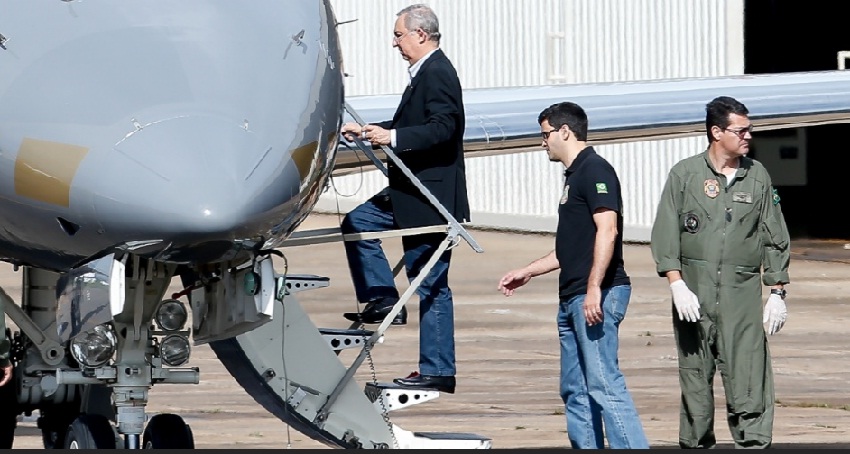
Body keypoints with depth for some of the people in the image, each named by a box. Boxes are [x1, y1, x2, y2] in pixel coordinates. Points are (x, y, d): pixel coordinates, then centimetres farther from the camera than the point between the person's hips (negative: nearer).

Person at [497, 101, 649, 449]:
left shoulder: (594, 170, -9)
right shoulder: (574, 175, 22)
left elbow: (607, 231, -20)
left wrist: (594, 289, -26)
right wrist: (527, 272, 33)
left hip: (597, 295, -11)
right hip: (573, 297, 11)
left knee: (604, 383, -16)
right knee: (575, 390, 9)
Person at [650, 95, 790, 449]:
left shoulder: (758, 177, 10)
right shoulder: (685, 174, 4)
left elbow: (776, 239, 14)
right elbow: (664, 233, 1)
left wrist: (777, 293, 8)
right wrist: (677, 285, -10)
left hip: (743, 292, 1)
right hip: (694, 290, -1)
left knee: (748, 379, -9)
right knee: (695, 379, 4)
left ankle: (754, 445, -12)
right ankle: (695, 445, 14)